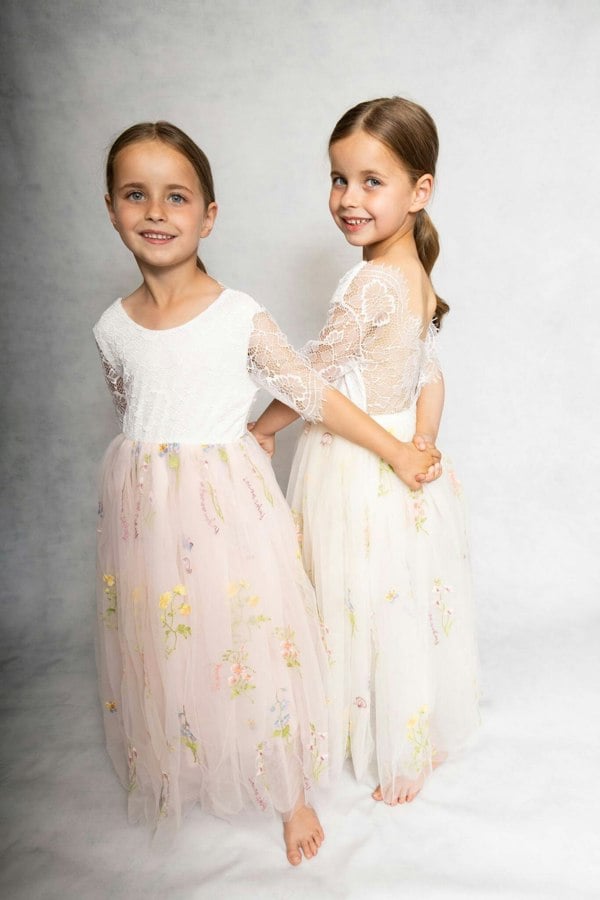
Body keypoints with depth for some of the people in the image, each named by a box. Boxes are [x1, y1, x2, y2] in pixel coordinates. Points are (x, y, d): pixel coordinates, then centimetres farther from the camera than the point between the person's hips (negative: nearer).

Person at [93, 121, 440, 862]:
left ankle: (291, 790, 31)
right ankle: (180, 775, 43)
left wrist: (397, 453, -3)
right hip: (144, 513, 4)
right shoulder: (113, 327, 1)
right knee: (160, 646, 16)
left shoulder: (239, 317, -10)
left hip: (226, 507, -3)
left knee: (250, 642, 7)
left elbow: (314, 395, -6)